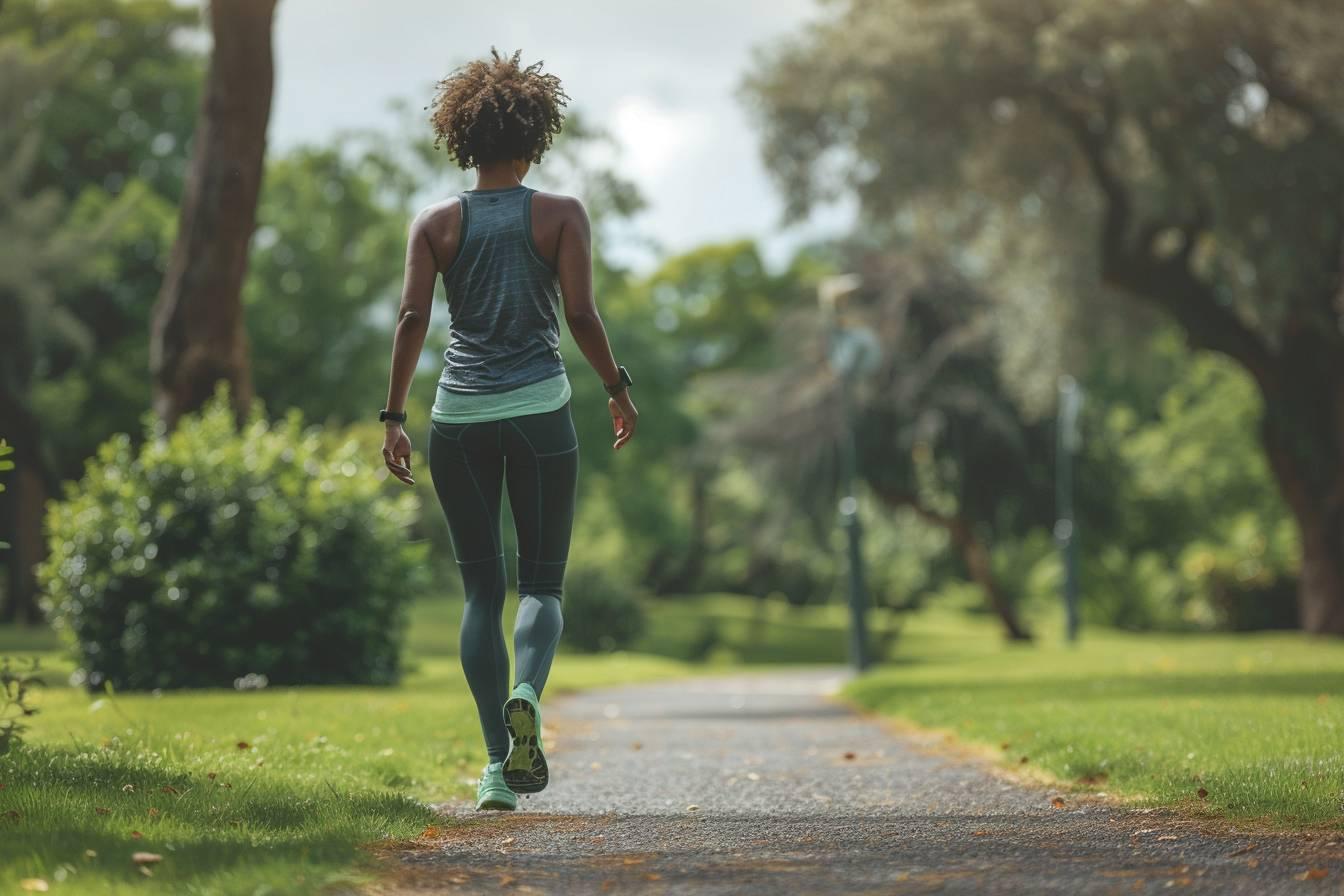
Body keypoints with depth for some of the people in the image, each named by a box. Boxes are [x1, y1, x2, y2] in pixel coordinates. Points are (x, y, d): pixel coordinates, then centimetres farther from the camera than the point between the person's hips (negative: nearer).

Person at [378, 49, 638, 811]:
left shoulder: (436, 223, 4)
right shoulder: (561, 216, 0)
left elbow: (413, 319, -4)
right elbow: (581, 313, -8)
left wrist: (395, 417, -1)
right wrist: (619, 388, 5)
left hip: (460, 418, 2)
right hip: (539, 410, -2)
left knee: (482, 591, 8)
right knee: (542, 582, 7)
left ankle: (498, 766, 1)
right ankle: (526, 694, -25)